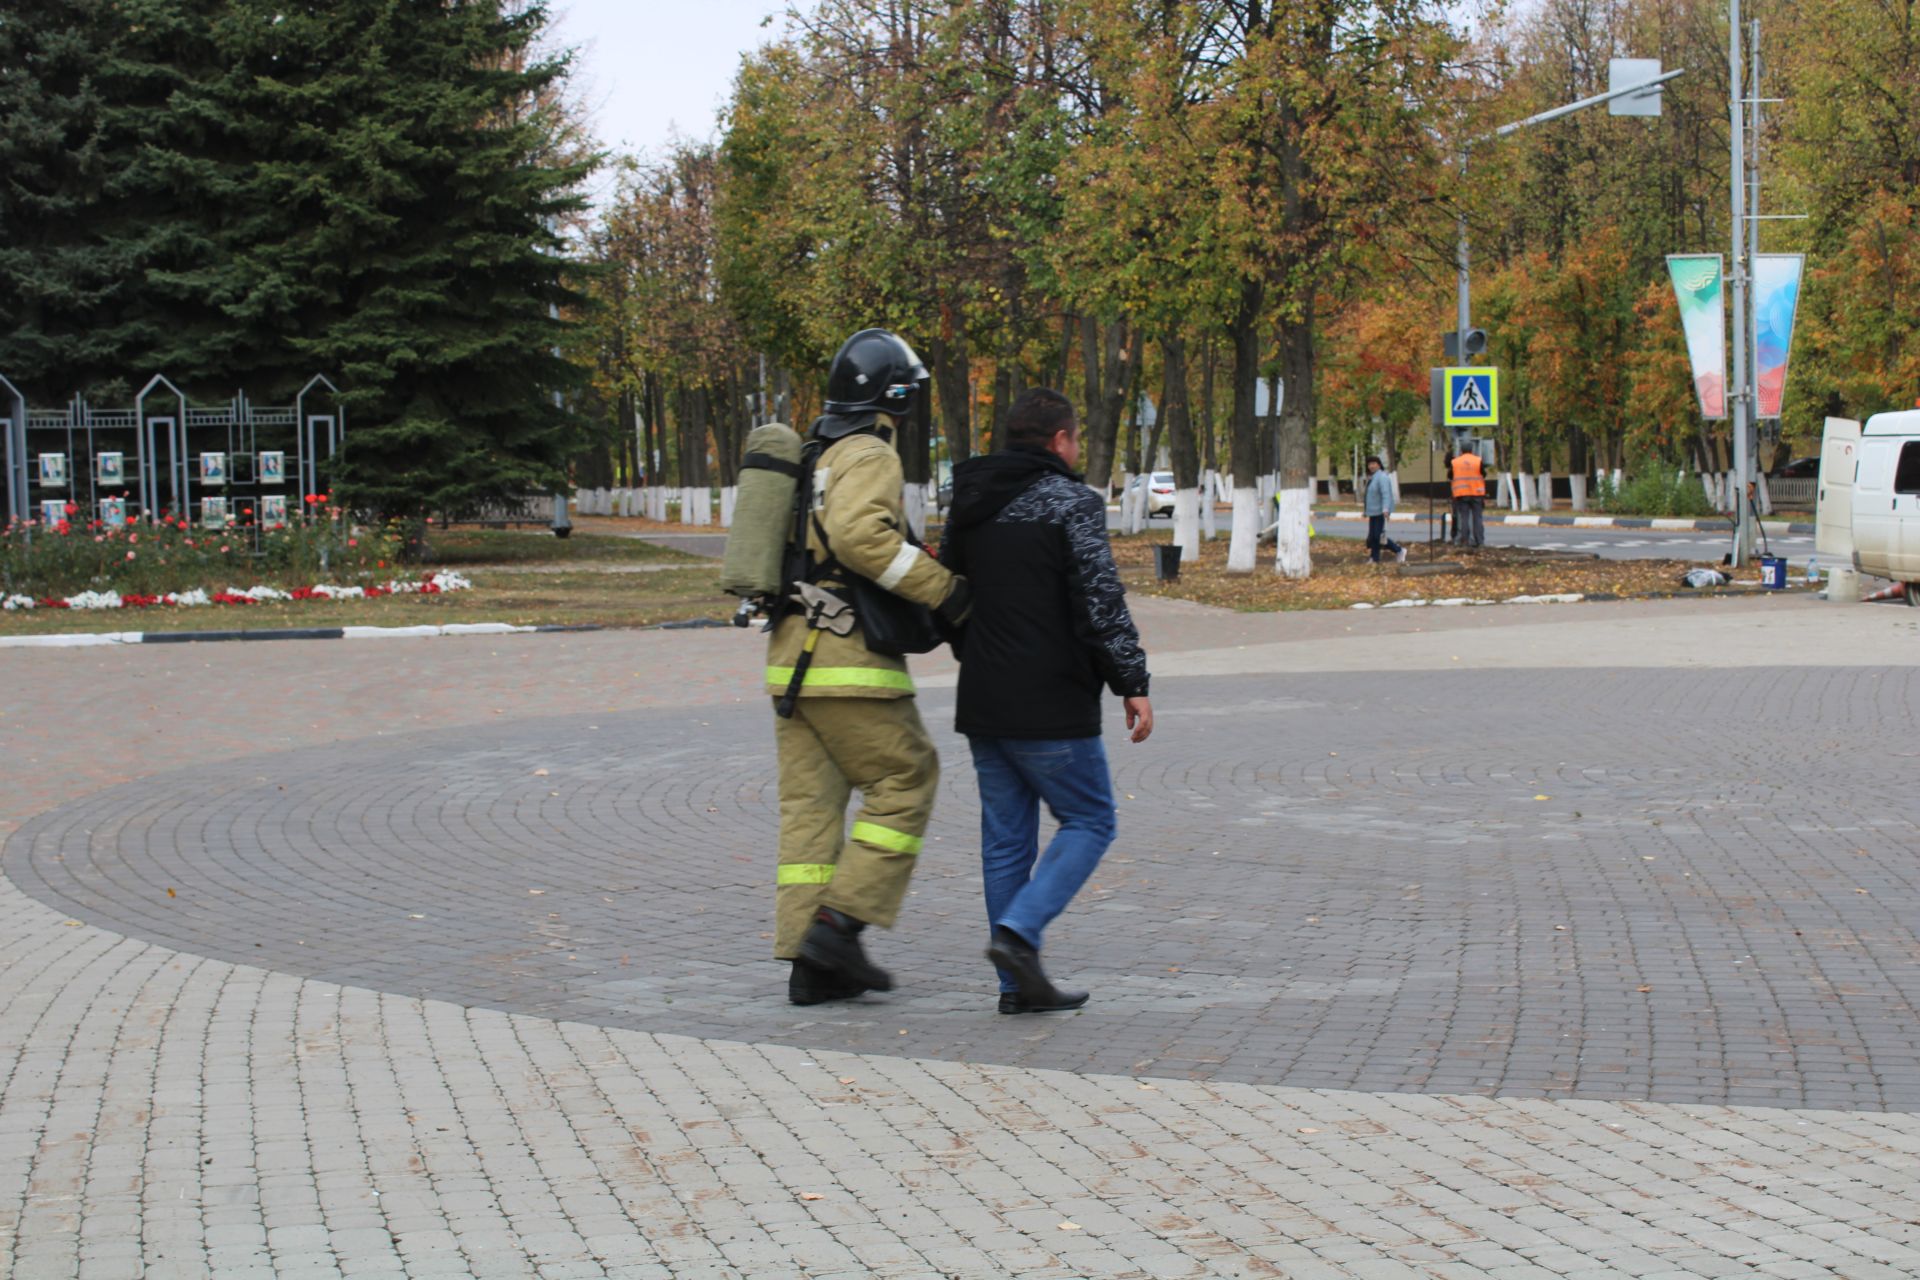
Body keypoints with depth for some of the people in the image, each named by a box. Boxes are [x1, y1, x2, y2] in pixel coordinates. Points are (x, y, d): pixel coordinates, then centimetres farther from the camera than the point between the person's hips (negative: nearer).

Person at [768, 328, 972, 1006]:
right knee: (905, 783, 1)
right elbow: (859, 534, -28)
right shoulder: (868, 455, -10)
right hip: (850, 662, -9)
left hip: (793, 657, 9)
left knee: (810, 803, 6)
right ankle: (839, 923, -7)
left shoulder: (813, 457, 19)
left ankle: (810, 962, 4)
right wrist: (943, 589, -24)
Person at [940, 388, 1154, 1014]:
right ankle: (1017, 932, -13)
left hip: (982, 704, 7)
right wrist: (1133, 684, -10)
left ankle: (1018, 983, 10)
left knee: (1006, 836, 10)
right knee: (1089, 822, 4)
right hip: (1050, 705, -7)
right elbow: (1102, 602, -15)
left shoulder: (969, 506, 13)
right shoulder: (1072, 503, -10)